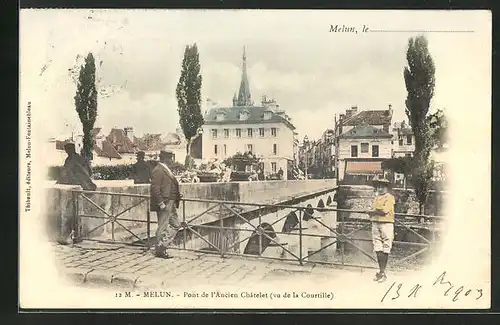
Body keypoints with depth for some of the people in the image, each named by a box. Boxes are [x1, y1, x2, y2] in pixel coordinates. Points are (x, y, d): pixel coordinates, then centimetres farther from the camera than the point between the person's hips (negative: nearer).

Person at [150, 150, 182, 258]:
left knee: (176, 225, 14)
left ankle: (162, 246, 20)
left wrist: (177, 197, 13)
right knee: (162, 227, -1)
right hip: (164, 204, -10)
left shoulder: (166, 169, 15)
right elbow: (155, 188, -21)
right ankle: (159, 251, 11)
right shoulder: (158, 170, -16)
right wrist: (161, 203, -23)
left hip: (171, 204, 10)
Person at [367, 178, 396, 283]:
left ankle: (383, 272, -1)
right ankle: (380, 271, 11)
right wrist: (373, 213, -8)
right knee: (378, 249, 5)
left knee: (385, 250, -5)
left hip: (386, 224, -6)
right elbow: (371, 212, 14)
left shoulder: (390, 197, -2)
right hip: (375, 224, 6)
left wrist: (373, 211, -3)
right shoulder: (376, 197, 19)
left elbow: (385, 210, -15)